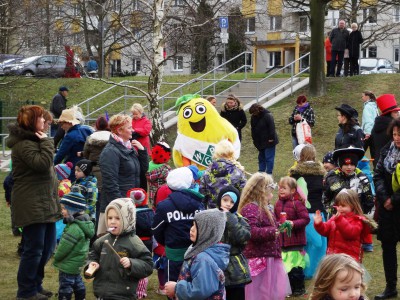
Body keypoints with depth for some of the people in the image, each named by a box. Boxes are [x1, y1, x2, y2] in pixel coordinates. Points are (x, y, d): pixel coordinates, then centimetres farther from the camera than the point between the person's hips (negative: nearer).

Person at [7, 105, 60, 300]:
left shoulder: (33, 141, 18)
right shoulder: (23, 144, -16)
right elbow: (42, 163, -28)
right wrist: (46, 143, -18)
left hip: (44, 202, 10)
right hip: (32, 205, -10)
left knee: (48, 244, 14)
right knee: (34, 247, -7)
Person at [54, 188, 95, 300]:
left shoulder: (75, 228, -28)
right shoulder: (84, 223, 4)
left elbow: (63, 248, -23)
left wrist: (56, 259, -5)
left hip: (68, 266, -10)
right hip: (77, 265, 10)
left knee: (64, 290, -2)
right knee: (78, 283, 22)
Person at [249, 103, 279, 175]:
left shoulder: (267, 115, -20)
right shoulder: (253, 117, 3)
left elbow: (272, 127, -21)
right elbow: (253, 128, 14)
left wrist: (271, 138, -21)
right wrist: (254, 138, 12)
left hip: (268, 141, -8)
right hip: (260, 141, 8)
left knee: (269, 158, -6)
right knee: (261, 157, 13)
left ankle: (269, 173, -2)